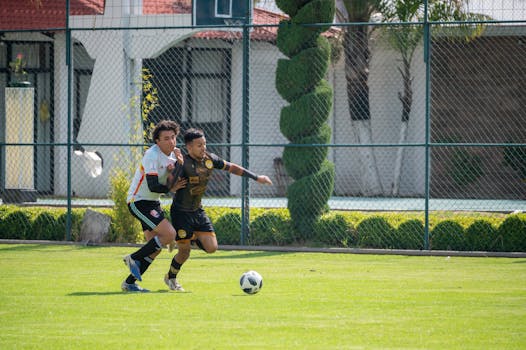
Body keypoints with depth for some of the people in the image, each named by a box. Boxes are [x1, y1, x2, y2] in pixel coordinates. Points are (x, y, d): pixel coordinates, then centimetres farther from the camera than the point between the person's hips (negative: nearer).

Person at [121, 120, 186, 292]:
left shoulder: (173, 154, 6)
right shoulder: (153, 155, -20)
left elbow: (179, 182, -1)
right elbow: (153, 186, -25)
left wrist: (179, 164, -18)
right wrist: (171, 188, -11)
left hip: (152, 203, 9)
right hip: (139, 201, -9)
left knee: (155, 247, 7)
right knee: (169, 234, -20)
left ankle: (129, 283, 13)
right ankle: (133, 258, -7)